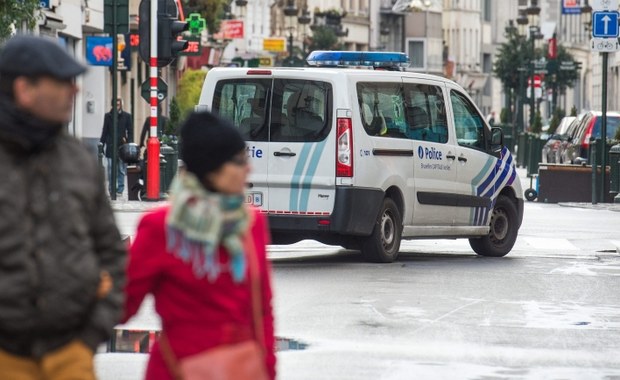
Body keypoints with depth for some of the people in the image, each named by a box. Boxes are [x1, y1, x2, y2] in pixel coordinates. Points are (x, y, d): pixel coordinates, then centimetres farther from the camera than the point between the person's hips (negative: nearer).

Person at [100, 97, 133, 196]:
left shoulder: (127, 116, 7)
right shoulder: (108, 116, 10)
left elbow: (130, 132, 7)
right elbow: (104, 132, 13)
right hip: (111, 147, 1)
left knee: (121, 170, 1)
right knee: (111, 171, -3)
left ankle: (120, 190, 6)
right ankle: (112, 190, 2)